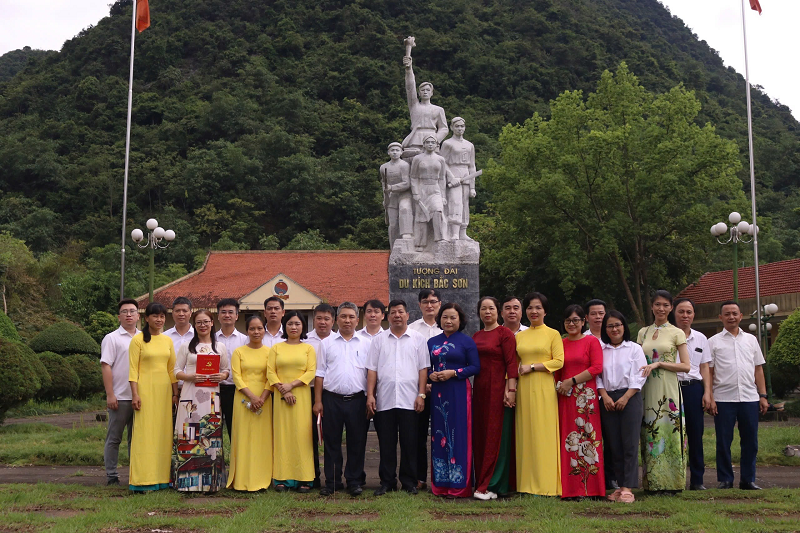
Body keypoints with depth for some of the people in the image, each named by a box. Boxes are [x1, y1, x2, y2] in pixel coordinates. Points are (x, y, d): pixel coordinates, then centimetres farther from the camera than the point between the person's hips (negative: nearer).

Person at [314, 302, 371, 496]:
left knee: (357, 442, 4)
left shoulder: (367, 343, 8)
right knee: (331, 442, 6)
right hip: (332, 399, 1)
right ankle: (332, 482, 16)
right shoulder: (326, 343, 9)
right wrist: (318, 401, 2)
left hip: (357, 400, 0)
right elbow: (320, 373, 8)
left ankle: (354, 481, 15)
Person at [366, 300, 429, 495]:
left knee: (409, 443, 3)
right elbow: (372, 369, 7)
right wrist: (370, 395, -1)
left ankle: (409, 482, 14)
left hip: (409, 400, -1)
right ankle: (387, 482, 15)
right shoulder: (379, 340, 10)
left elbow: (423, 369, 4)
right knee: (386, 444, 6)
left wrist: (421, 394, -4)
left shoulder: (418, 339, 8)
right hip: (384, 400, 1)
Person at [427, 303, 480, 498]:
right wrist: (430, 375, -4)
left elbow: (475, 367, -5)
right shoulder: (432, 342, 14)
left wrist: (453, 373, -15)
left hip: (459, 393, -4)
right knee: (439, 436, 6)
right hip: (438, 392, 4)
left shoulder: (466, 341, 1)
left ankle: (458, 485, 3)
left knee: (458, 436, -4)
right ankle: (440, 484, 13)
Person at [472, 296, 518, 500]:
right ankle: (482, 482, 15)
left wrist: (511, 389, -18)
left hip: (498, 389, -6)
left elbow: (511, 363, -11)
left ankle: (490, 486, -1)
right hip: (479, 389, 7)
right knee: (479, 435, 7)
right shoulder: (476, 336, 15)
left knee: (496, 435, -3)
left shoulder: (505, 333, -4)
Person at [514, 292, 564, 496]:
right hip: (524, 389, 4)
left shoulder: (553, 334, 3)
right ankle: (527, 484, 11)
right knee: (525, 434, 4)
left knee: (544, 433, -3)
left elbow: (559, 361, -7)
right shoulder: (519, 336, 14)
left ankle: (546, 484, 4)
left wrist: (532, 367, -11)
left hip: (544, 389, -4)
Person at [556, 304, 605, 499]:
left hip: (586, 397, -4)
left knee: (586, 438, -5)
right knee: (567, 439, 2)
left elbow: (597, 368, -7)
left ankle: (588, 487, 2)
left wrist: (572, 381, -10)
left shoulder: (592, 341, 2)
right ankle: (570, 488, 7)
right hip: (565, 397, 4)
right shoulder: (560, 343, 14)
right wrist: (558, 385, 4)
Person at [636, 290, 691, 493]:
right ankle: (652, 482, 8)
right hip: (648, 390, 3)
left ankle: (671, 482, 2)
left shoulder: (676, 333, 2)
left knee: (669, 431, -6)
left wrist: (658, 363, -12)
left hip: (668, 390, -3)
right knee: (650, 434, 2)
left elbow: (685, 366, -4)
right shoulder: (643, 333, 14)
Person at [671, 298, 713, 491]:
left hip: (694, 389, 3)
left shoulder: (700, 338, 12)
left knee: (696, 435, 3)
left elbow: (704, 367, 13)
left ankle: (697, 480, 11)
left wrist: (707, 392, 4)